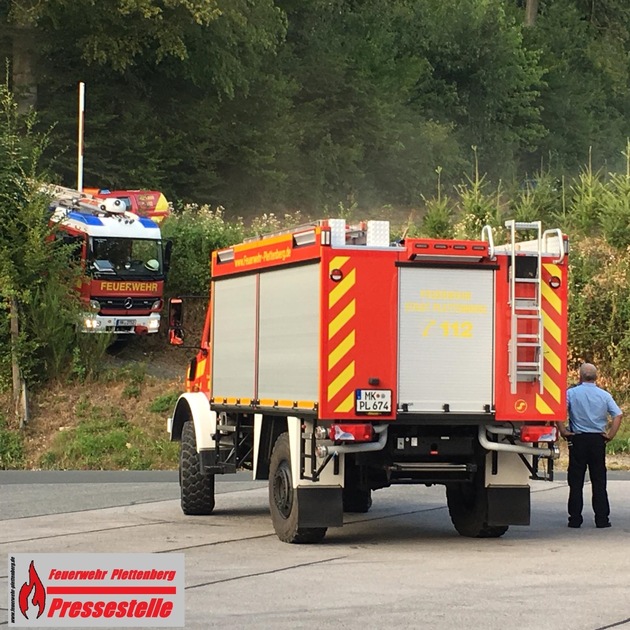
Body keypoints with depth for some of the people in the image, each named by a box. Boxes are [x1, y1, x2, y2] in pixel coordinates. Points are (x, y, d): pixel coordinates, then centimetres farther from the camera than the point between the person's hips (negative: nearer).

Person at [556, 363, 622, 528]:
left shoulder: (571, 393, -4)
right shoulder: (604, 395, 2)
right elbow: (618, 415, -5)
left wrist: (563, 431, -8)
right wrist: (610, 434, 0)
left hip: (577, 440, -1)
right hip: (598, 440, 1)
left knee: (576, 482, 4)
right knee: (599, 481, 6)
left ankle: (575, 519, 3)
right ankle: (602, 519, 4)